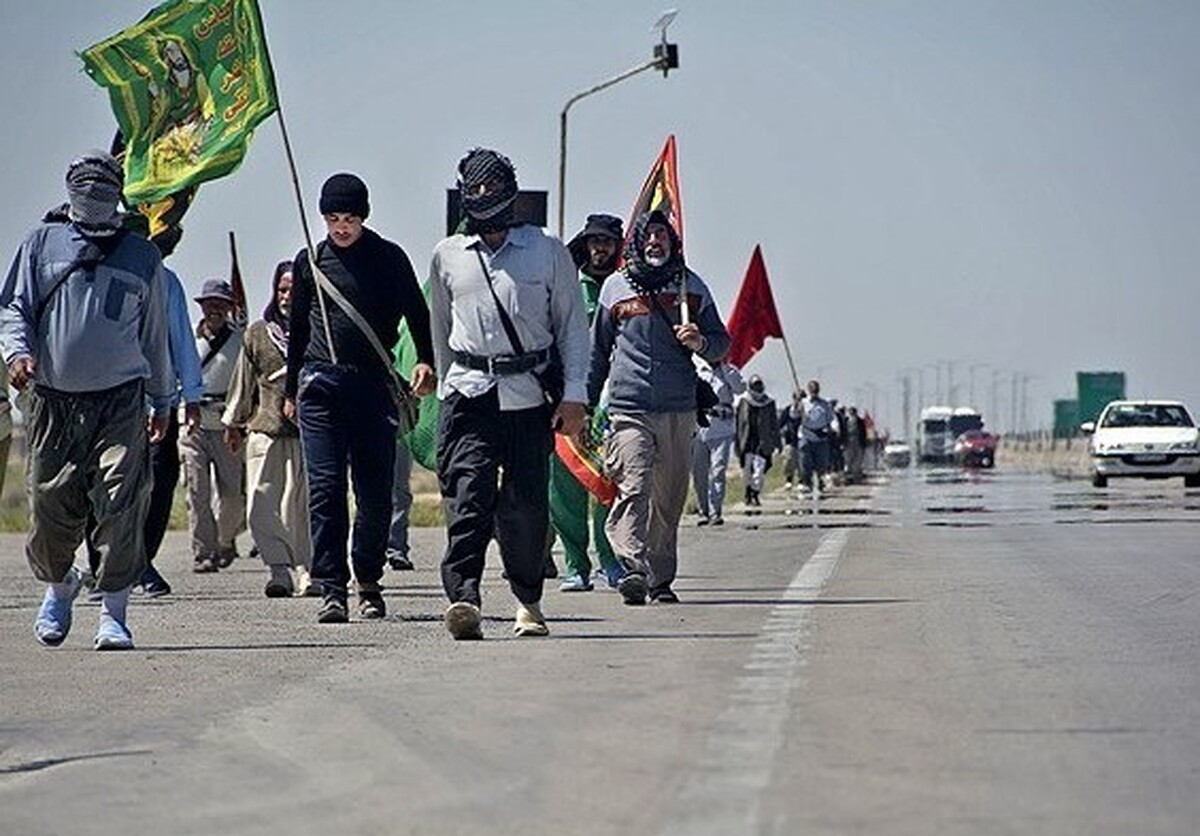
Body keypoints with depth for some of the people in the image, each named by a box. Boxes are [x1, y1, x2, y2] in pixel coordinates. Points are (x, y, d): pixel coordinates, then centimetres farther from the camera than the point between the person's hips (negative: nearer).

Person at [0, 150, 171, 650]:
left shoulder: (142, 257, 15)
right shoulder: (42, 245, 12)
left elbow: (155, 336, 21)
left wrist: (161, 402, 24)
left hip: (121, 400, 0)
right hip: (54, 399, 1)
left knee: (121, 505, -12)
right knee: (50, 502, 4)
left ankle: (113, 612, -4)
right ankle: (58, 583, 33)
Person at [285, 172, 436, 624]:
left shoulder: (388, 258, 5)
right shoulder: (310, 261, 12)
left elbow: (417, 313, 7)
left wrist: (426, 361, -11)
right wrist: (291, 391, 22)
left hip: (374, 384, -1)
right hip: (320, 385, 1)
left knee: (375, 491, 0)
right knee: (325, 487, -7)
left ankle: (369, 583, 15)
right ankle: (332, 590, -7)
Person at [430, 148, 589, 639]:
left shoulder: (548, 252, 7)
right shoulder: (448, 257, 12)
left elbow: (572, 324, 8)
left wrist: (574, 394, 1)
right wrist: (446, 386, 23)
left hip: (530, 394, 0)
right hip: (469, 394, 1)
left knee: (526, 504, 2)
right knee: (467, 497, -15)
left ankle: (528, 602, 19)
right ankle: (463, 597, -26)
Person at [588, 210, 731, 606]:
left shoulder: (692, 287, 11)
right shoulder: (616, 287, 8)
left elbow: (721, 343, 18)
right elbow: (598, 350, 17)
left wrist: (701, 342, -6)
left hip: (679, 410, 2)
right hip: (629, 407, -2)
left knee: (669, 499, 5)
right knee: (633, 490, -18)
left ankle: (661, 579, 14)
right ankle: (634, 569, -27)